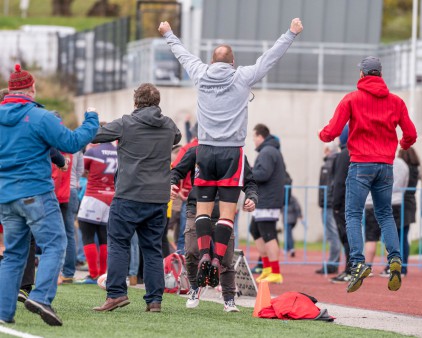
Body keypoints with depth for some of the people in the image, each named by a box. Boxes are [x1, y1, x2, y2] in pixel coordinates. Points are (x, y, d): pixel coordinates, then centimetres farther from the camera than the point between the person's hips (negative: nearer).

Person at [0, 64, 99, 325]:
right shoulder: (39, 117, -10)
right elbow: (72, 143, -9)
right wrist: (92, 122, 5)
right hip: (36, 194, -6)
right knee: (54, 245, -3)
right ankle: (41, 297, -22)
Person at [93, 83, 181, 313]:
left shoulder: (125, 124, -7)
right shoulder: (169, 126, 8)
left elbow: (93, 136, 0)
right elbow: (177, 138, 32)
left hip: (129, 195, -4)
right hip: (159, 197, 5)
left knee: (118, 244, 2)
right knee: (153, 249, 9)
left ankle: (116, 293, -8)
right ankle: (154, 299, 6)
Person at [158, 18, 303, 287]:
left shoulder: (201, 76, 7)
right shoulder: (242, 78, -1)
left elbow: (182, 54, 24)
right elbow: (271, 57, 3)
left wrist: (168, 34, 41)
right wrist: (292, 34, 11)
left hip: (206, 151, 2)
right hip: (232, 152, -2)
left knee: (203, 207, 6)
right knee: (227, 212, -2)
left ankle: (204, 254, -10)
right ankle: (218, 260, -10)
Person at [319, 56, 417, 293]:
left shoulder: (352, 99, -2)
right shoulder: (395, 101, 7)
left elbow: (333, 131, -6)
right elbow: (411, 134, 7)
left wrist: (323, 135, 18)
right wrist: (404, 145, 30)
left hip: (361, 164, -3)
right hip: (386, 165, 3)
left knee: (353, 215, -2)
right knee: (385, 215, 13)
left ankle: (358, 262, -17)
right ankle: (395, 258, -6)